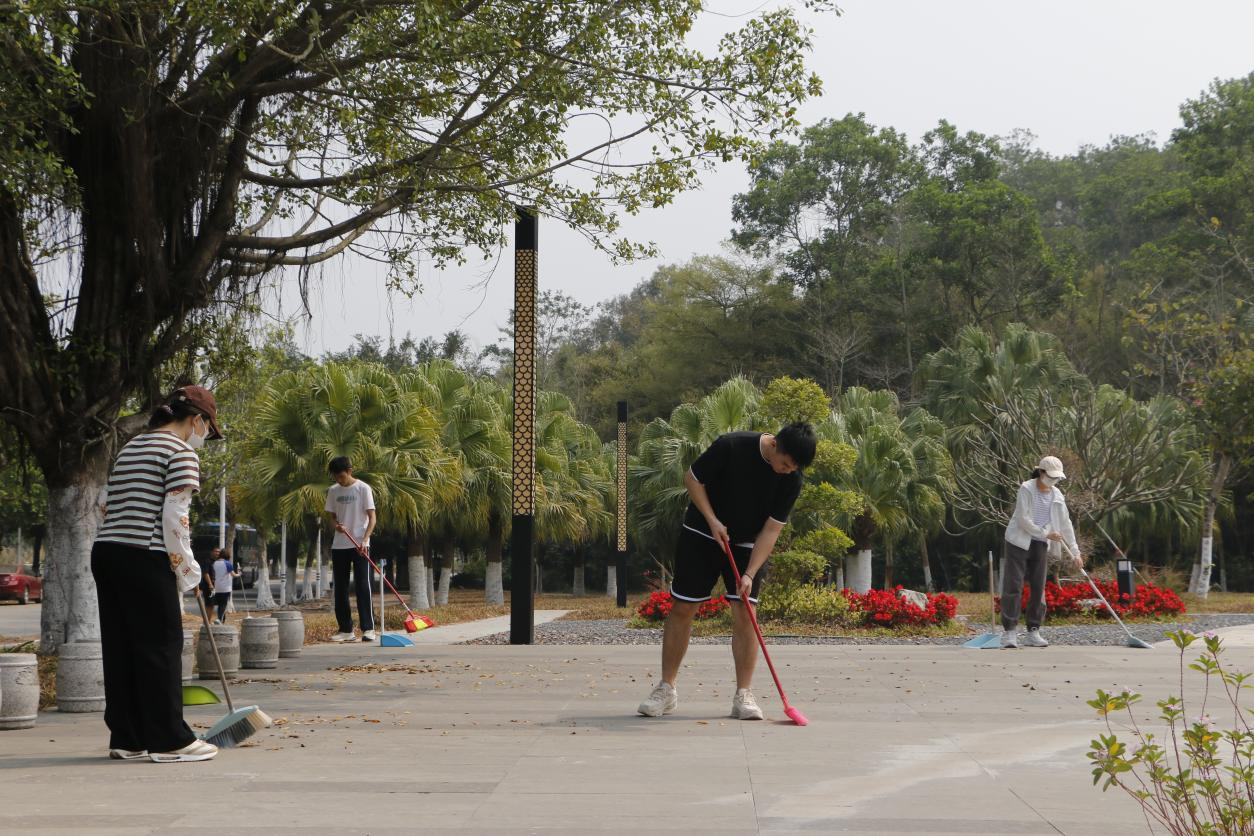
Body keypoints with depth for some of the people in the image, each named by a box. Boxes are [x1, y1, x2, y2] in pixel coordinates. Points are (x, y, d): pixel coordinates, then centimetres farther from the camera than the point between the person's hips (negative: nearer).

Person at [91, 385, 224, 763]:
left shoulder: (131, 447, 22)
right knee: (160, 646, -2)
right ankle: (170, 741, 1)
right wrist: (187, 571, -4)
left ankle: (126, 738, 14)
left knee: (119, 647, 10)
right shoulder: (181, 453, -6)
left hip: (105, 551, 9)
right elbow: (173, 517, -13)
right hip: (143, 560, -8)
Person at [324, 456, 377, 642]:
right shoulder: (333, 491, 10)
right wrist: (336, 525, -8)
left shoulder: (363, 488, -5)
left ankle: (368, 629, -8)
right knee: (340, 588, 5)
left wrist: (365, 539, -21)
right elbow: (332, 516, 17)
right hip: (339, 545, 5)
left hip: (359, 545, -5)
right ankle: (346, 630, 11)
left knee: (363, 586, -9)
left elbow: (372, 517, -7)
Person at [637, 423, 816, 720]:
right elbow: (692, 479, -11)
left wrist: (750, 574, -22)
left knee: (744, 614, -9)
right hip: (702, 536, -2)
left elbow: (771, 529, -13)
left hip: (746, 545, 2)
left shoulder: (791, 480, -16)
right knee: (681, 608, -1)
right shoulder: (731, 447, -24)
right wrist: (713, 521, -19)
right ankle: (666, 689, 9)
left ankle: (743, 695, -2)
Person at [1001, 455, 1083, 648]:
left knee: (1038, 589, 3)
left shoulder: (1057, 496, 7)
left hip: (1040, 546, 5)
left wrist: (1075, 551, 6)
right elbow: (1023, 519, -16)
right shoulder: (1026, 489, -10)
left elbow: (1065, 524, 10)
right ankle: (1009, 632, -9)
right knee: (1013, 586, -9)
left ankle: (1033, 633, 8)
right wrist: (1046, 534, -15)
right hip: (1019, 542, -5)